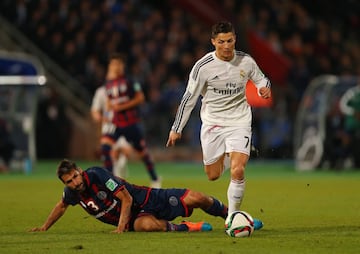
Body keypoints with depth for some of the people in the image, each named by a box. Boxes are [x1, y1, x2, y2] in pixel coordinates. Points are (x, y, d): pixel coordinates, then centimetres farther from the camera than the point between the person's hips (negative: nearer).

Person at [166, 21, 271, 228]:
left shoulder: (246, 61, -5)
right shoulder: (203, 66, -12)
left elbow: (260, 78, 16)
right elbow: (189, 98, -3)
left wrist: (264, 87, -9)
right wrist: (177, 129, -2)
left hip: (239, 122, 0)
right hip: (212, 123, 0)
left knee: (237, 171, -18)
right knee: (213, 176, 8)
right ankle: (225, 156, 45)